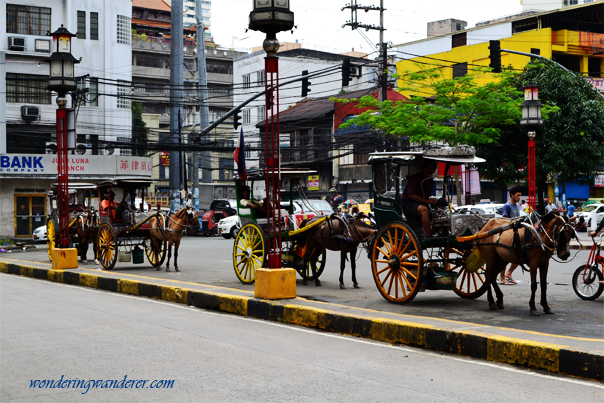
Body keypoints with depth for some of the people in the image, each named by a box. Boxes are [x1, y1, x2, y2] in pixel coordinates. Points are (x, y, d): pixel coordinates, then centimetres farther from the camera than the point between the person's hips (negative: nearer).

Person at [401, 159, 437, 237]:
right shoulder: (415, 178, -11)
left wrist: (433, 200, -3)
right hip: (408, 204, -8)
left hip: (421, 204, 8)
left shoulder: (430, 181, 14)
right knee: (424, 210, -37)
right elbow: (411, 195, -19)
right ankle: (429, 237, -40)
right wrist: (427, 201, -25)